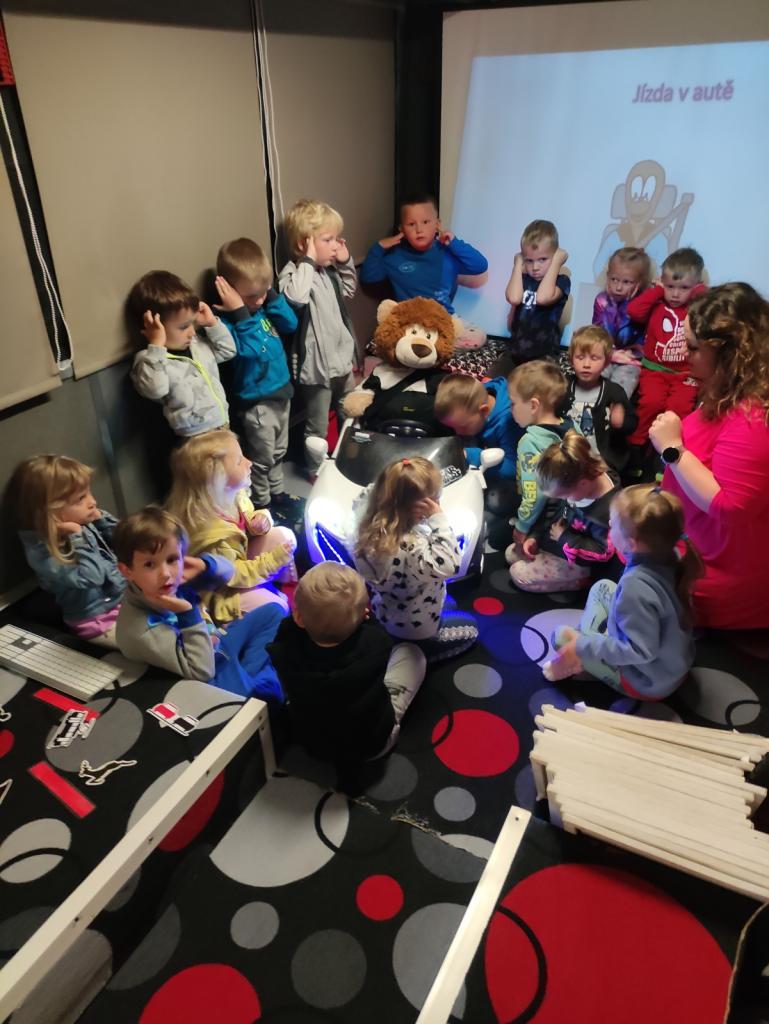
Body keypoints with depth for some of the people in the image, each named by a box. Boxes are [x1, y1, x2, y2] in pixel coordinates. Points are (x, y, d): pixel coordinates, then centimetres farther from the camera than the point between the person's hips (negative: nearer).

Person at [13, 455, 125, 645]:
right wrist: (78, 537, -30)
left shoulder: (83, 522, -2)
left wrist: (101, 518, -6)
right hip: (98, 620, -7)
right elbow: (91, 578, -30)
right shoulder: (42, 551, -23)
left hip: (125, 595, 7)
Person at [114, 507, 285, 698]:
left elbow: (227, 571, -1)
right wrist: (187, 613, -38)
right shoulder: (143, 630, -35)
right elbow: (201, 672, -29)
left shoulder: (172, 581, -17)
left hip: (214, 647, 8)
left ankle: (246, 674, 8)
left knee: (272, 612, 16)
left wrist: (203, 565, -25)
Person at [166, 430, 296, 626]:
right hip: (220, 591, -8)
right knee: (278, 608, -17)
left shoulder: (232, 494, -12)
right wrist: (275, 558, -28)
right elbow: (233, 575, -27)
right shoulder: (208, 529, -37)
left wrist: (260, 520, -16)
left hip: (239, 560, 8)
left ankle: (287, 584, 13)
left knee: (283, 535, -7)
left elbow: (249, 519, 9)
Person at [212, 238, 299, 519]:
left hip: (280, 391, 8)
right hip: (256, 401, -8)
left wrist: (271, 295, -11)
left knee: (278, 452, 24)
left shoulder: (262, 305, 0)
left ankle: (277, 493, 43)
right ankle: (261, 504, 28)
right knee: (262, 459, 10)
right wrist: (241, 313, -37)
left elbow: (291, 324, -3)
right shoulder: (227, 319, -23)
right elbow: (249, 349, -33)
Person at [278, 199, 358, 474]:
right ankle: (317, 471, 26)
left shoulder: (329, 270, 7)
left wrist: (346, 262, 11)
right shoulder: (292, 273, -19)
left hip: (342, 357, 9)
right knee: (317, 425, 8)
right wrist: (308, 261, -33)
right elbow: (296, 298, -43)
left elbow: (349, 291, 27)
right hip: (316, 364, -8)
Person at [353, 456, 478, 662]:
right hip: (414, 628, -8)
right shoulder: (411, 546, -42)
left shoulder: (372, 530, -17)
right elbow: (448, 566, -41)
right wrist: (439, 519, -38)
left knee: (449, 603, 32)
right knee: (470, 628, 18)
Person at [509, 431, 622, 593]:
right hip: (562, 542, 9)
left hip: (580, 563, -9)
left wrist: (564, 537, -23)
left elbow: (602, 553, -29)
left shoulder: (609, 510, -37)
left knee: (518, 573, -10)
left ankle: (580, 579, -3)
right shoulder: (572, 480, -14)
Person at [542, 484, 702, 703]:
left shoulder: (636, 586, -38)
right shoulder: (671, 555, -16)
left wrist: (583, 647, -24)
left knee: (561, 635, -2)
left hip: (648, 681, -7)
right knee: (602, 587, 14)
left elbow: (639, 651, -32)